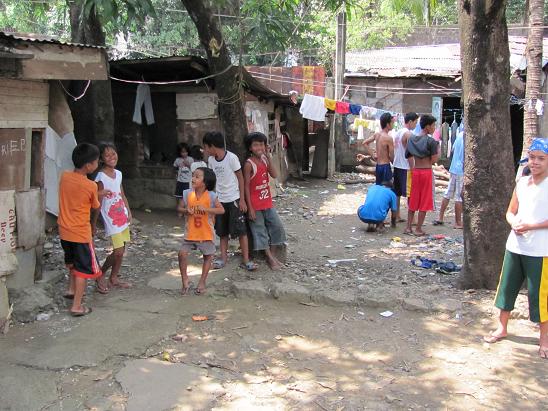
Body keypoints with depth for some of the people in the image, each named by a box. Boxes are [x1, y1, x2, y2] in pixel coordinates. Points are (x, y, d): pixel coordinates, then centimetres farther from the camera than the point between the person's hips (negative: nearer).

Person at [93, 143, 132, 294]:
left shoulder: (118, 174, 6)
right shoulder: (101, 177, -15)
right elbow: (98, 202, -14)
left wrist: (128, 212, 5)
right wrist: (93, 223, -12)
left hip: (122, 217, 7)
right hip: (111, 220, -7)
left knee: (121, 250, 12)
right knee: (118, 251, -8)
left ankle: (114, 278, 26)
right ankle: (100, 275, 13)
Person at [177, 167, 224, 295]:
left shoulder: (211, 196, -13)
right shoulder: (187, 194, -6)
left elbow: (221, 210, -16)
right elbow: (179, 208, 4)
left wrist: (206, 209, -27)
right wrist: (186, 210, -18)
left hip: (206, 233, -1)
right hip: (191, 233, 1)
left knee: (208, 256, 10)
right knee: (182, 253, -8)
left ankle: (202, 282, 28)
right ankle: (185, 281, 10)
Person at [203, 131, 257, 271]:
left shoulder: (231, 158, -14)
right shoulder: (211, 160, 2)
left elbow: (240, 178, -10)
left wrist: (242, 200, -11)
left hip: (234, 199, -6)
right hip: (220, 200, 6)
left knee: (241, 230, -3)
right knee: (222, 232, 12)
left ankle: (246, 260, 2)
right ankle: (223, 258, 21)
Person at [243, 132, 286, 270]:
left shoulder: (265, 159, 3)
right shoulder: (249, 164, -15)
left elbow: (274, 175, -9)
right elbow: (246, 186, -14)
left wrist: (269, 157, -15)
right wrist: (250, 208, -15)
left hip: (267, 202, 7)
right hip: (255, 204, -7)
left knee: (277, 226, 8)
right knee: (260, 231, 4)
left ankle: (271, 254, 22)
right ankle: (270, 258, 13)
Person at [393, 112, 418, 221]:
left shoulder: (398, 132, 12)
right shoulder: (409, 134, -13)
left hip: (397, 166, 9)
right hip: (406, 167, -9)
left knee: (397, 193, 11)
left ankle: (397, 216, 17)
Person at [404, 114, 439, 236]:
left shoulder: (411, 139, 5)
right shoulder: (431, 141, -12)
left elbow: (407, 156, 12)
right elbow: (434, 160, -13)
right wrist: (438, 150, 2)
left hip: (415, 171, 5)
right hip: (426, 172, -5)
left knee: (413, 201, 14)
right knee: (424, 202, 3)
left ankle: (408, 227, 15)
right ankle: (418, 229, 6)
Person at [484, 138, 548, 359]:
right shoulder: (521, 182, 8)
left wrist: (530, 226, -20)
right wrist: (514, 222, -7)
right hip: (515, 245, 6)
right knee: (506, 286, 14)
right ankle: (502, 327, 31)